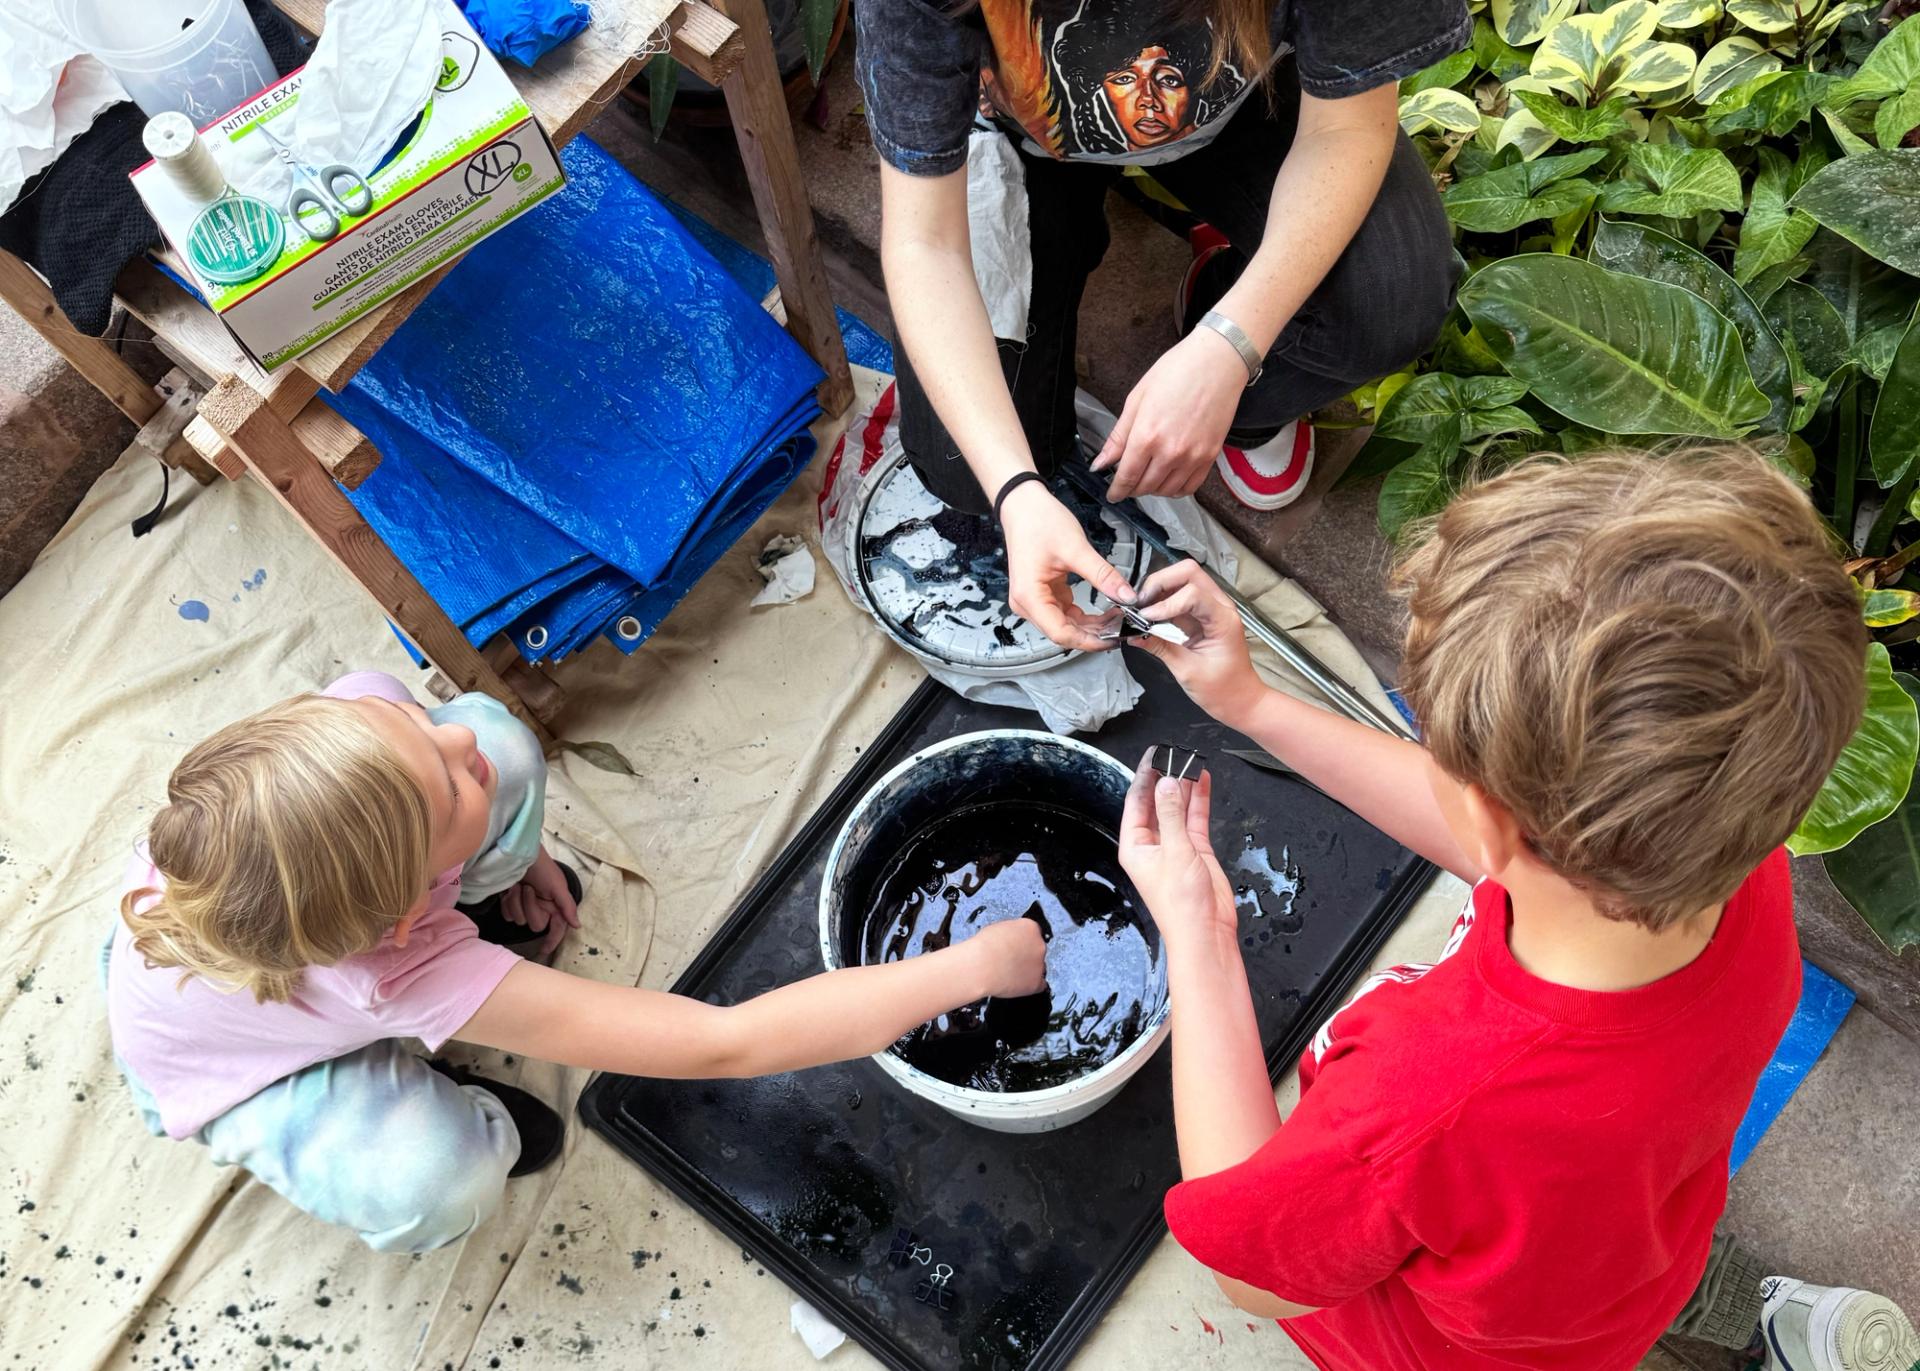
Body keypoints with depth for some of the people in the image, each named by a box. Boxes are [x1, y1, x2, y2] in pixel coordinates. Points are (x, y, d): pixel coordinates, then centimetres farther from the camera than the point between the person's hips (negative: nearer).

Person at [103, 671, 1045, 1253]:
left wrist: (518, 848, 4)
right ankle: (423, 1105, 7)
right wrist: (973, 964, -42)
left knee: (507, 746, -21)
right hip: (235, 1071, -4)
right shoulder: (410, 974, -48)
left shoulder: (356, 714, -39)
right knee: (441, 1181, -32)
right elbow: (727, 1044, -47)